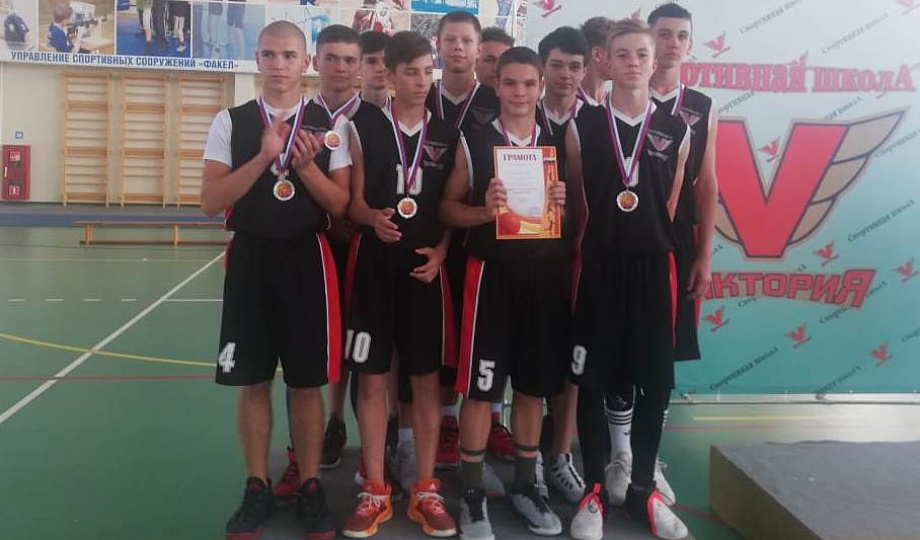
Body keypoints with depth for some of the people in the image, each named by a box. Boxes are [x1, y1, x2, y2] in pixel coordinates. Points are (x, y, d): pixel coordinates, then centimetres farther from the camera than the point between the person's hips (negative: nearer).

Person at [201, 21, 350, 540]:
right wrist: (263, 157, -15)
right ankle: (258, 487, 24)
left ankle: (310, 487, 22)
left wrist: (305, 166, -16)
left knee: (308, 382, 7)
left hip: (307, 258, -1)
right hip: (250, 257, 1)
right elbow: (212, 201, -6)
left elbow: (340, 206, -1)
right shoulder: (231, 122, 2)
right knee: (253, 381, 8)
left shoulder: (330, 125, 1)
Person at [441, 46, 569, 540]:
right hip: (492, 275, -3)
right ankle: (472, 495, 15)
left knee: (534, 385, 11)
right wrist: (485, 211, -16)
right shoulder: (474, 143, 1)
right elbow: (448, 209, 2)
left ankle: (525, 485, 27)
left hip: (545, 276, 3)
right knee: (479, 387, 1)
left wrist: (564, 206, -9)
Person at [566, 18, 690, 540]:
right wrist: (594, 248, 2)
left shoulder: (675, 130, 5)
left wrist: (648, 241, 8)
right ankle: (595, 491, 18)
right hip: (599, 266, -1)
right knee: (591, 380, 4)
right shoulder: (583, 126, 1)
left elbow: (671, 205, 10)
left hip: (652, 266, 2)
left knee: (655, 382, 7)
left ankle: (643, 489, 24)